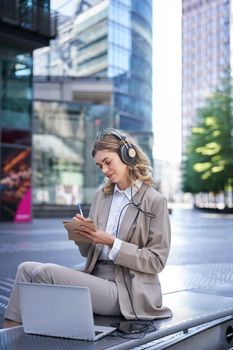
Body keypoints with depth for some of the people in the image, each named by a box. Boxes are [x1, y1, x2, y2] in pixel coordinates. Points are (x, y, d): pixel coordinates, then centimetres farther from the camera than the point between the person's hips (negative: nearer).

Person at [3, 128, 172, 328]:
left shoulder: (154, 201, -6)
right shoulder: (102, 195, 12)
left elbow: (157, 261, -9)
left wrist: (112, 243, -18)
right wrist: (82, 233, -8)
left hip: (125, 290, -6)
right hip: (95, 276, 7)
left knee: (45, 272, -21)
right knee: (27, 268, -10)